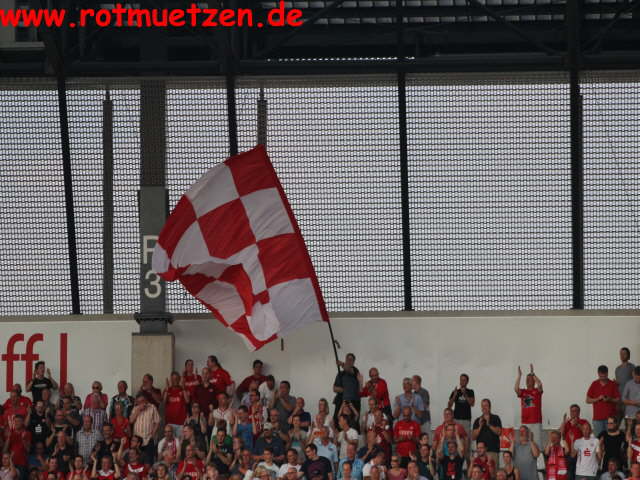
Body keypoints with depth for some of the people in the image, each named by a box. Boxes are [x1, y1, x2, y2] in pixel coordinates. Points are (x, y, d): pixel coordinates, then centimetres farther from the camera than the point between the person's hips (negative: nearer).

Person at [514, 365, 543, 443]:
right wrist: (519, 375, -8)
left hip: (536, 422, -2)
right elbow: (516, 388, -8)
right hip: (525, 422, 2)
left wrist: (532, 373, -13)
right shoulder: (522, 392, 12)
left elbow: (540, 384, -15)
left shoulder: (537, 391, 6)